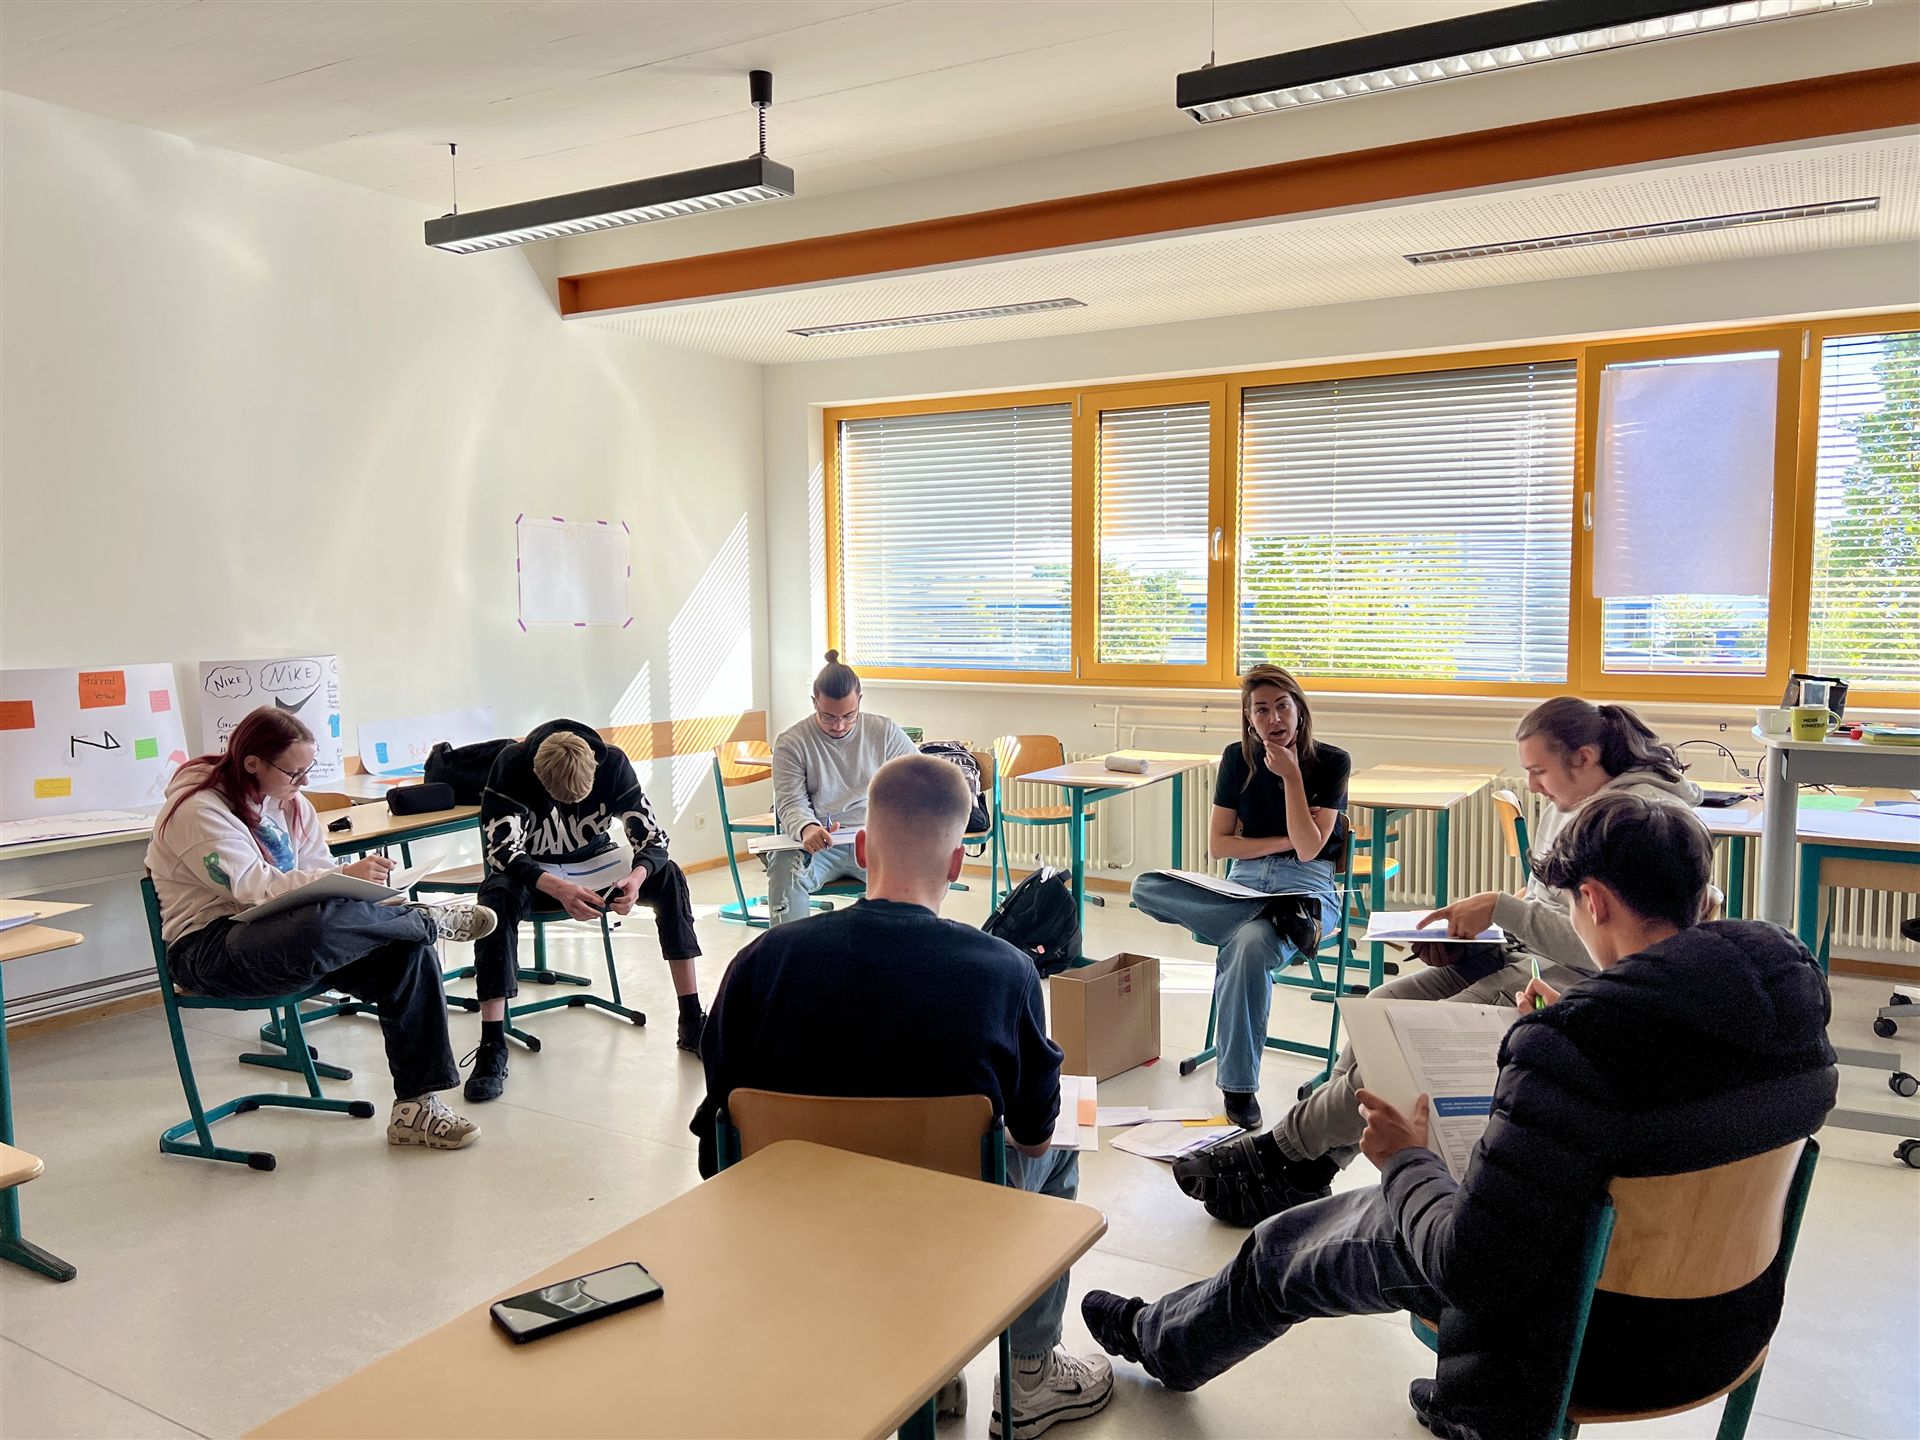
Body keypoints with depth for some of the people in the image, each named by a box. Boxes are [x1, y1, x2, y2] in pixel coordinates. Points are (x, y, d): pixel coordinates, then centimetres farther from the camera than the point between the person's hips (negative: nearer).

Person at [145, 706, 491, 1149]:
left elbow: (317, 872, 9)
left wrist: (360, 889, -13)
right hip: (211, 951, -8)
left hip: (279, 931, 8)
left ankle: (415, 1108, -12)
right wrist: (345, 876, -32)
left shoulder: (290, 803, 12)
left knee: (409, 954, -17)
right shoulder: (198, 810, -12)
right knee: (324, 922, -43)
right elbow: (254, 885, -23)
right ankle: (429, 920, -13)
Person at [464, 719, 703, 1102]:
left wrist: (636, 877, -43)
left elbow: (652, 837, -20)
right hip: (533, 871, -2)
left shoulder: (612, 762, -21)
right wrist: (559, 889, -47)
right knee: (496, 895, -35)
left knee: (668, 876, -23)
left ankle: (692, 1022, -20)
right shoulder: (511, 765, -26)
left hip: (596, 862, 2)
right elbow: (502, 848, -30)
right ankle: (492, 1049, -34)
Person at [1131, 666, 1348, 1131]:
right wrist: (1283, 841, -5)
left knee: (1250, 945, -39)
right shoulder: (1238, 758, 7)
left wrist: (1291, 776, -16)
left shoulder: (1332, 762, -3)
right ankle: (1284, 924, -25)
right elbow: (1218, 843, 5)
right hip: (1243, 885, 4)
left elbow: (1307, 849, -12)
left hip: (1306, 888, -4)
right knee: (1147, 887, -23)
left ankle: (1239, 1088, -25)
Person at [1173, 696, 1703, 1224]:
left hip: (1563, 984, -10)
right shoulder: (1565, 803, 12)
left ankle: (1280, 1153, -3)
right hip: (1521, 956, 10)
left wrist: (1502, 909, -23)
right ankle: (1304, 1174, -3)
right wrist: (1469, 922, 5)